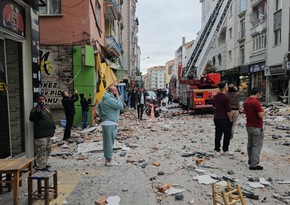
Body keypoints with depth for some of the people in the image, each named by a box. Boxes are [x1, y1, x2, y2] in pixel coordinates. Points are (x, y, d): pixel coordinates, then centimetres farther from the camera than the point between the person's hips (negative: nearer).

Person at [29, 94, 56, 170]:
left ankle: (44, 164, 31)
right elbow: (32, 119, -23)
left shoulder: (46, 108, 16)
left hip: (48, 133, 9)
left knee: (48, 149, 18)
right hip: (40, 135, -9)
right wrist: (37, 112, -36)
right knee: (41, 151, -6)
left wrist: (53, 127, 17)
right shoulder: (35, 109, -8)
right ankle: (40, 166, 4)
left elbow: (51, 119, 23)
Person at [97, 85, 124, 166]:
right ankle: (109, 160, 3)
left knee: (107, 142, 15)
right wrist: (118, 96, -10)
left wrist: (102, 115, 19)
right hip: (109, 123, -11)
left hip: (109, 123, 11)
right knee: (109, 142, -4)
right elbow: (120, 106, -19)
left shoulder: (106, 98, 14)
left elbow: (98, 106, 25)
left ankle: (107, 159, 24)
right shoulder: (109, 100, -18)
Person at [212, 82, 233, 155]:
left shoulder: (215, 96, 5)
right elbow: (228, 110, -18)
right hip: (225, 119, -7)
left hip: (216, 118, 7)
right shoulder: (226, 97, -18)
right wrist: (230, 119, -9)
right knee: (227, 135, 6)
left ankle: (217, 148, 17)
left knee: (218, 134, 12)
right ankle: (225, 150, 13)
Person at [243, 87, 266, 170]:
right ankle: (254, 164, 1)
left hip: (249, 126, 9)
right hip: (257, 127, -9)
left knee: (250, 144, 18)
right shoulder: (256, 102, -21)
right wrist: (263, 111, -2)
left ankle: (251, 160, 32)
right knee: (257, 146, -2)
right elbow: (261, 115, -22)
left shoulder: (246, 102, 7)